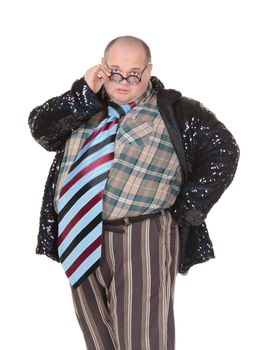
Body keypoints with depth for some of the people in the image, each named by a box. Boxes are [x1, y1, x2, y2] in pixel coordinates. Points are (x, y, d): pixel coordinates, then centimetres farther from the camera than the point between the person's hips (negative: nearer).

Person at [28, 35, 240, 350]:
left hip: (141, 240, -5)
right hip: (79, 237, 5)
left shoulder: (173, 111, 1)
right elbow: (40, 129, 5)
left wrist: (185, 209, -5)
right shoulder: (84, 108, 16)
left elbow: (222, 151, -2)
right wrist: (84, 94, -6)